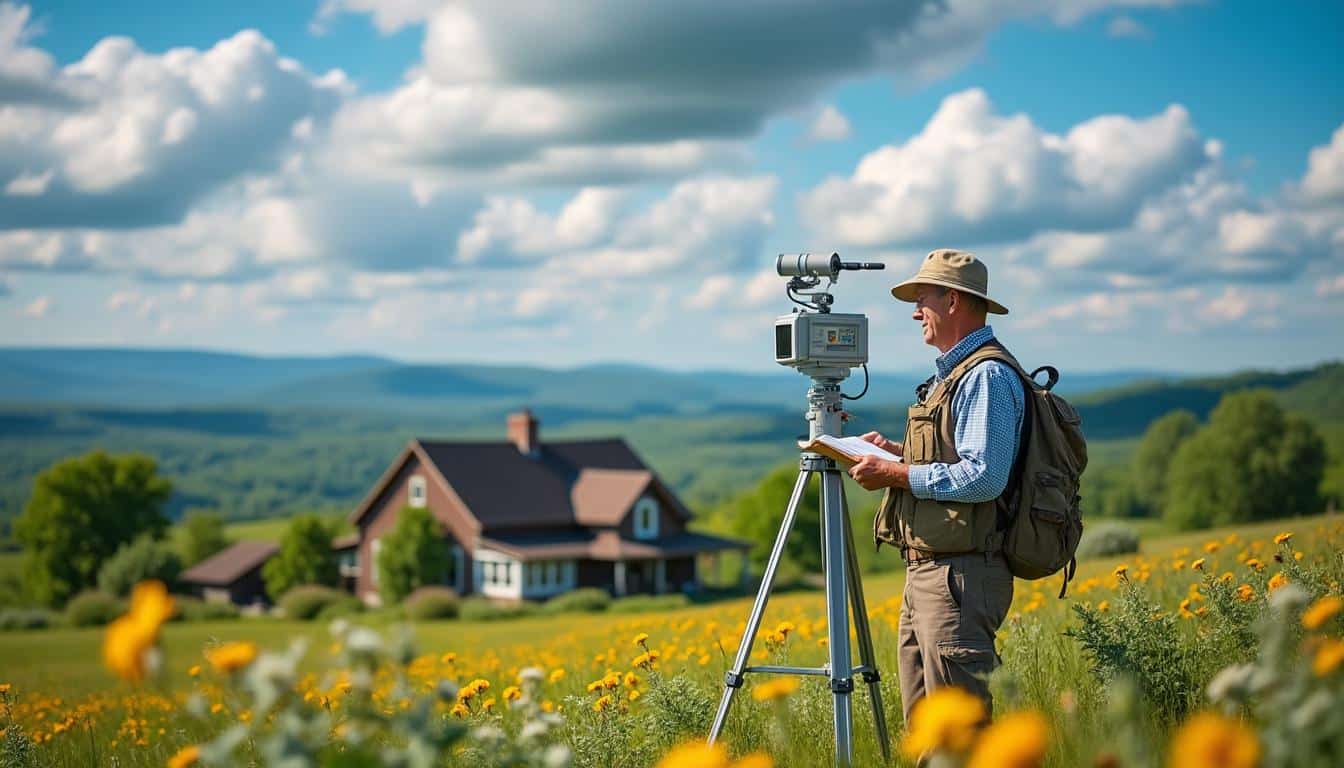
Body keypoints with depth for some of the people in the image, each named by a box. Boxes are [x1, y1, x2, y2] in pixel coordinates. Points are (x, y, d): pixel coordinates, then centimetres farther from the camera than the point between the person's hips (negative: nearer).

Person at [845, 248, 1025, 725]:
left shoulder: (986, 374, -13)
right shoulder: (953, 372, 20)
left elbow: (983, 478, -23)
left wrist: (894, 474, -17)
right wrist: (899, 452, 16)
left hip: (961, 577, -11)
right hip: (926, 574, 11)